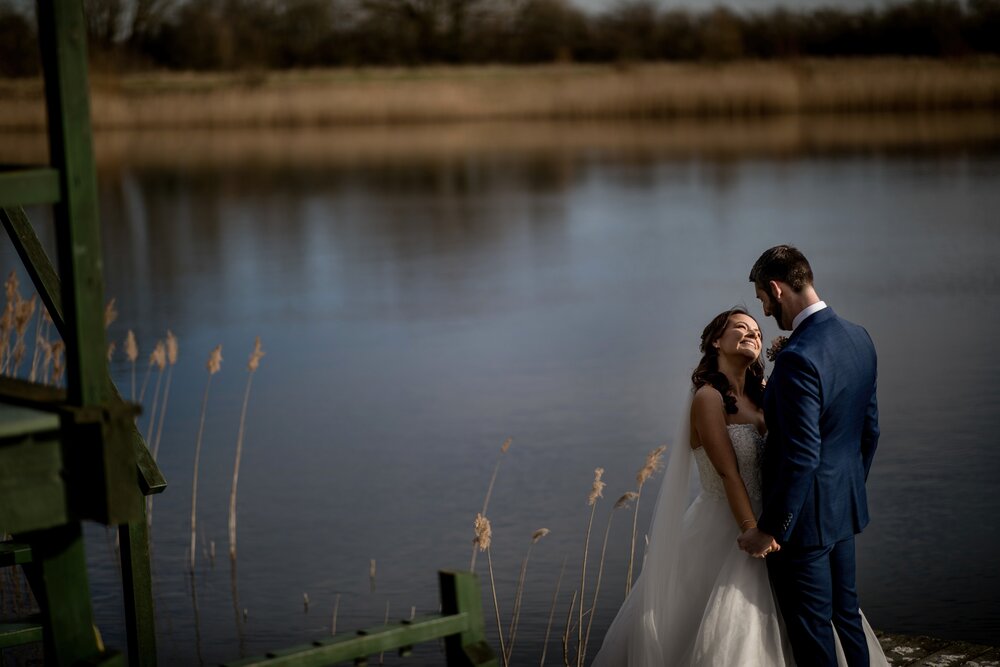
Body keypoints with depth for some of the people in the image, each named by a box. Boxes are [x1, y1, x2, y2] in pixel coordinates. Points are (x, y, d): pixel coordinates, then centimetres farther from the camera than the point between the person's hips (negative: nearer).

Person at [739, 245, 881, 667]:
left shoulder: (798, 358, -26)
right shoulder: (859, 338, 2)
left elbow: (801, 456, -26)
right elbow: (870, 429, 12)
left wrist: (768, 530, -19)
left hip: (806, 516, -9)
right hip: (845, 506, 9)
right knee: (846, 614, 21)